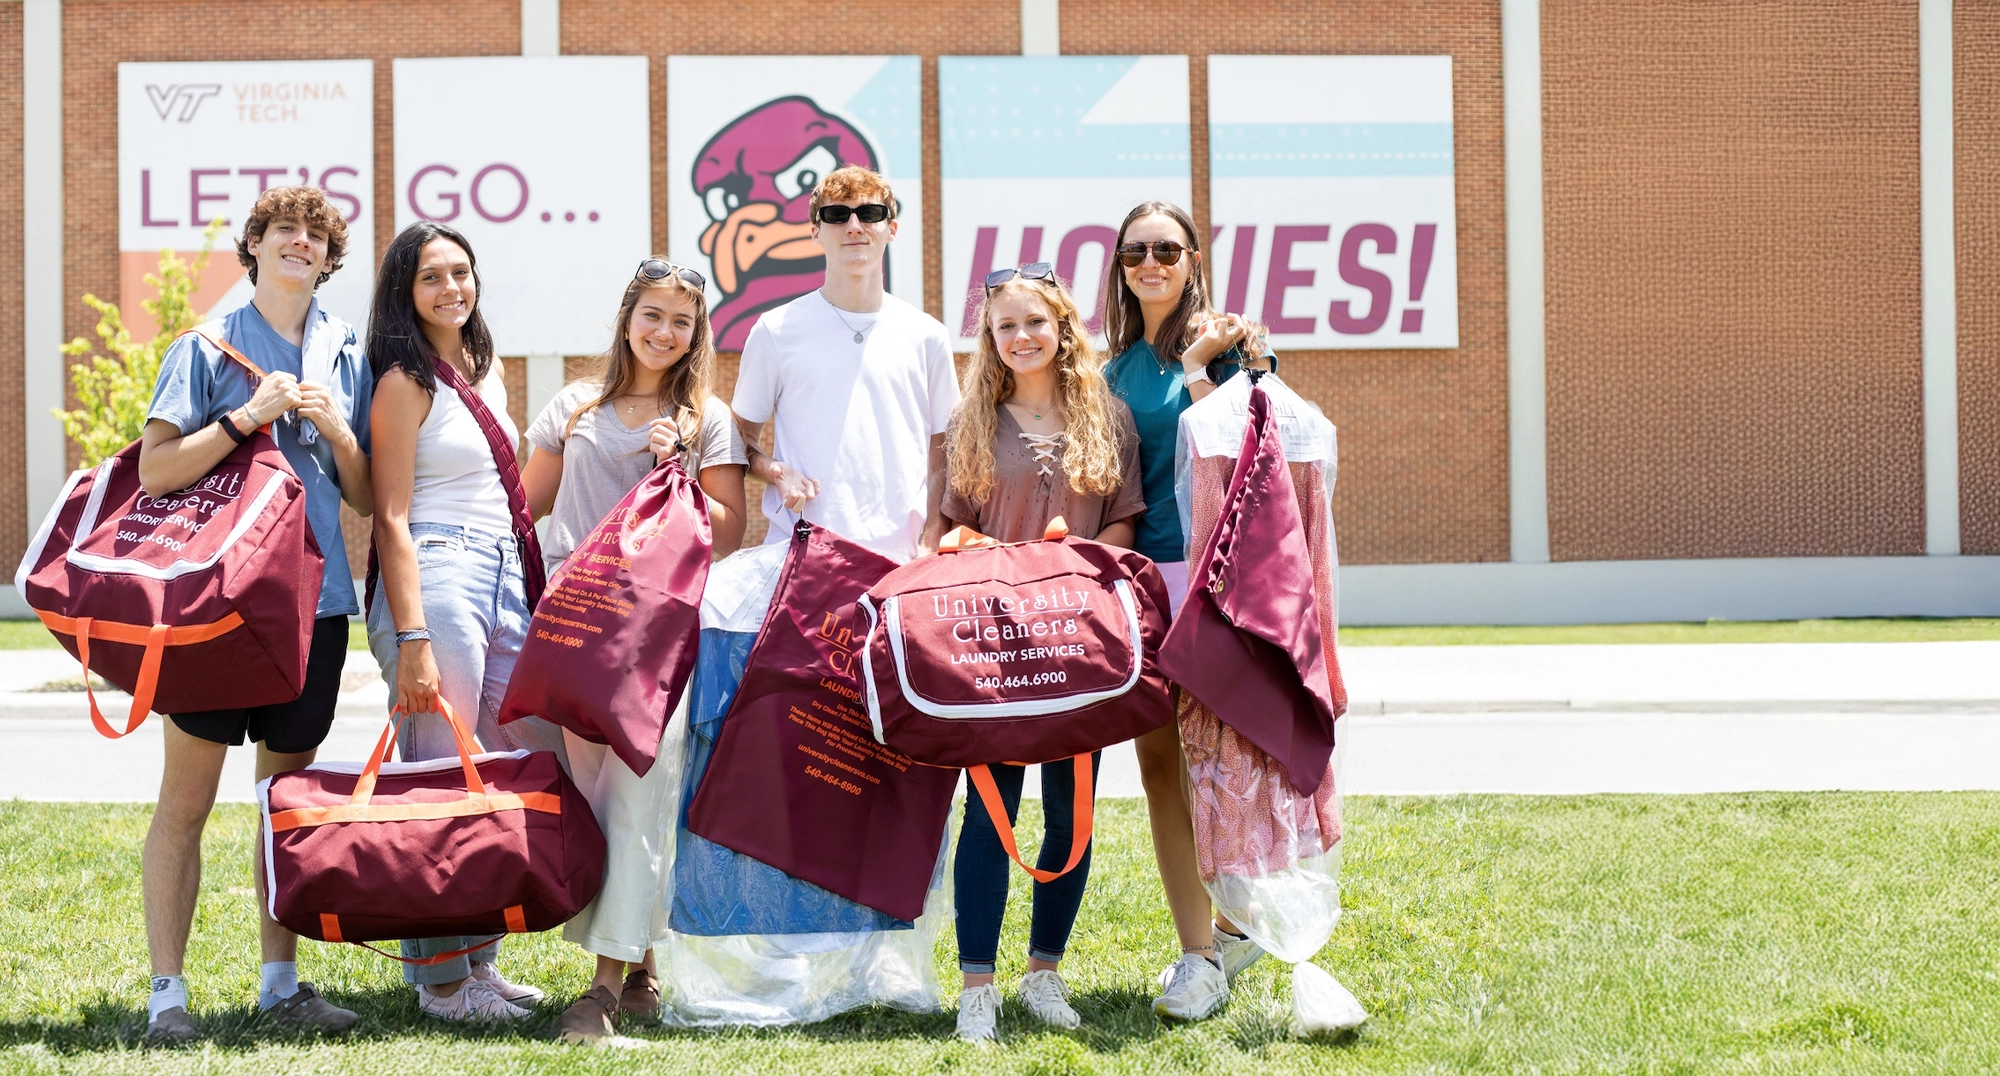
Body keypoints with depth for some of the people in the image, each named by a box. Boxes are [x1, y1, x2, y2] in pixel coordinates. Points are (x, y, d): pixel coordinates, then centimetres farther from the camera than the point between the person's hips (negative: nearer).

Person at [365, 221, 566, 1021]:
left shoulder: (486, 374, 18)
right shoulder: (407, 382, -5)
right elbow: (392, 519, -11)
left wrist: (530, 595, 17)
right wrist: (412, 640, -19)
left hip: (506, 585, 8)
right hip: (434, 582, -8)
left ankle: (478, 960, 18)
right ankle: (439, 979, 2)